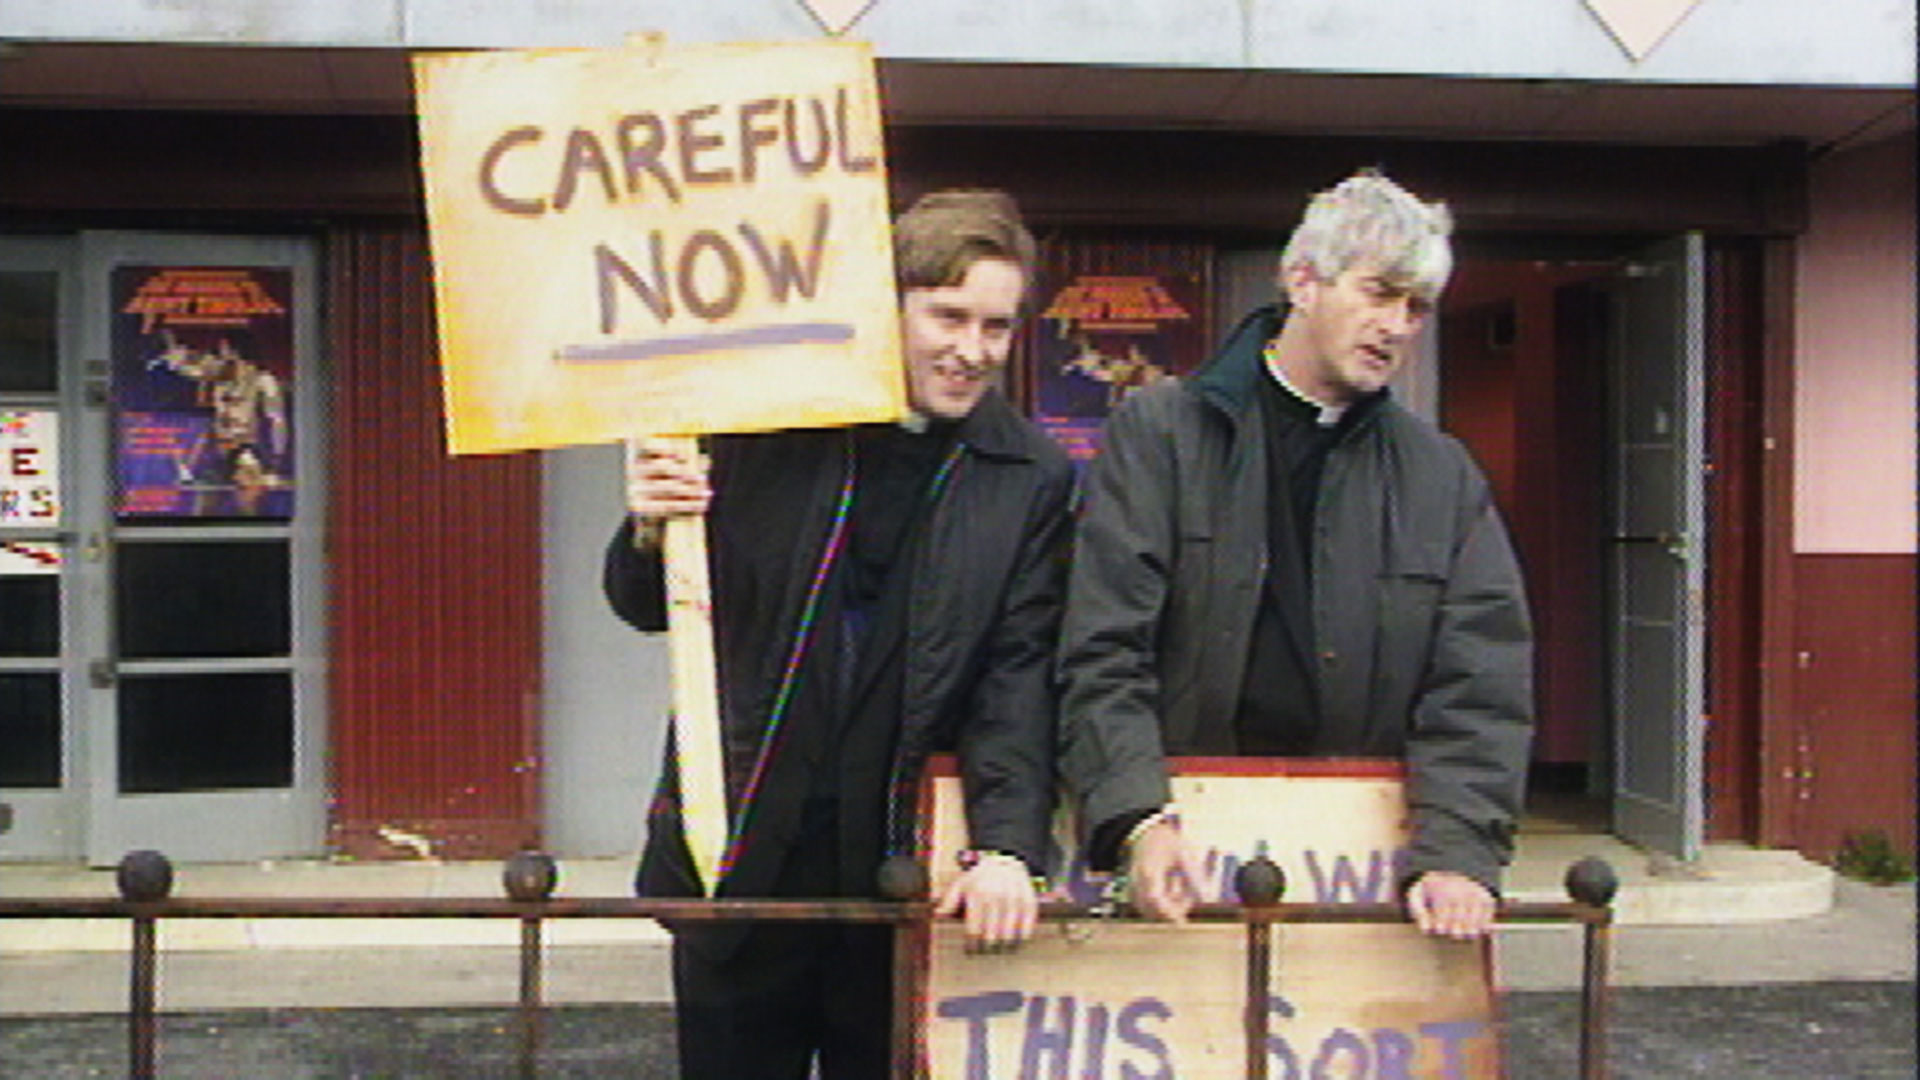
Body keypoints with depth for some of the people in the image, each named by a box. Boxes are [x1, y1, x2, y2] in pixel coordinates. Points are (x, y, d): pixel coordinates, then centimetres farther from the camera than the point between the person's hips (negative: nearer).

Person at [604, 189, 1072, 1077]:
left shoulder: (1032, 480, -1)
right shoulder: (765, 427, -2)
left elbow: (1019, 679, -4)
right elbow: (649, 607, 7)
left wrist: (1007, 845, -18)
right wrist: (649, 534, -15)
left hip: (905, 870, 0)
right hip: (742, 855, 1)